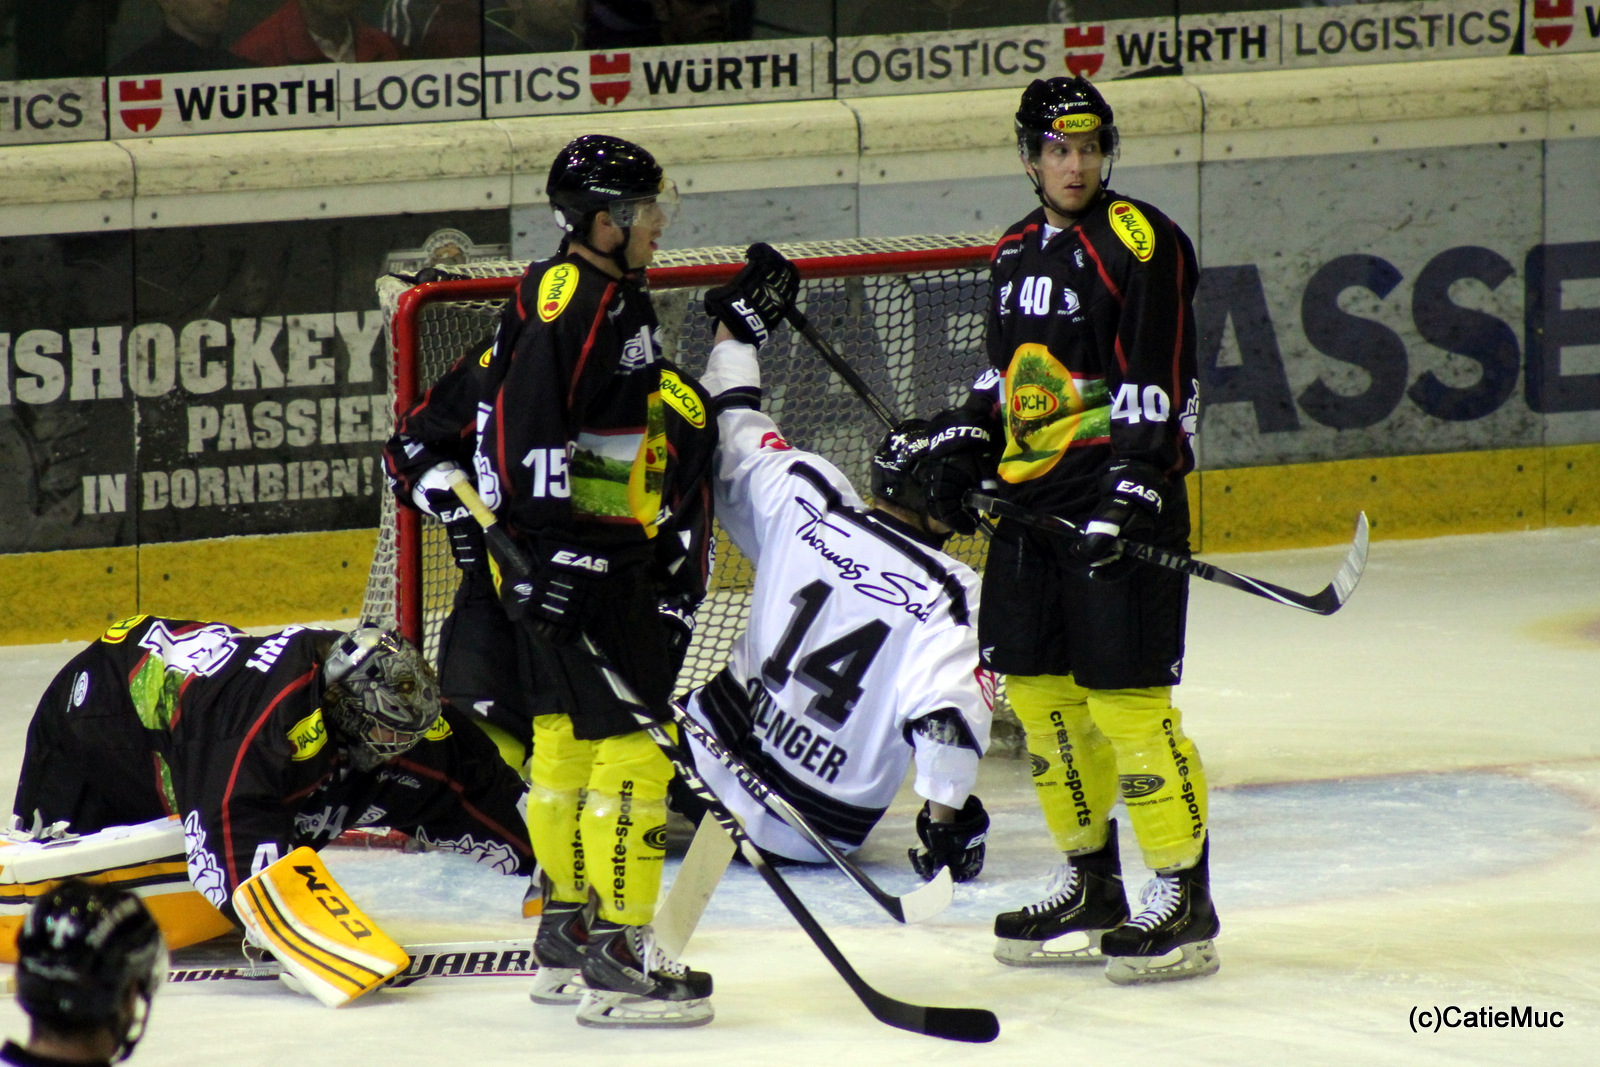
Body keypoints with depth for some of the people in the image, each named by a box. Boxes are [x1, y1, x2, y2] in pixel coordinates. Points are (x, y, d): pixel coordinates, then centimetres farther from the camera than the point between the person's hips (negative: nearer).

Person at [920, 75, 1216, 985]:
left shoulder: (1139, 243, -10)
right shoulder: (1020, 252, 15)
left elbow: (1160, 385, -16)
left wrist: (1130, 492, -24)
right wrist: (963, 443, 11)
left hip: (1122, 494, -8)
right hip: (1032, 497, 8)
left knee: (1126, 692, -11)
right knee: (1039, 688, 10)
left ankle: (1183, 899, -4)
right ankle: (1091, 890, 21)